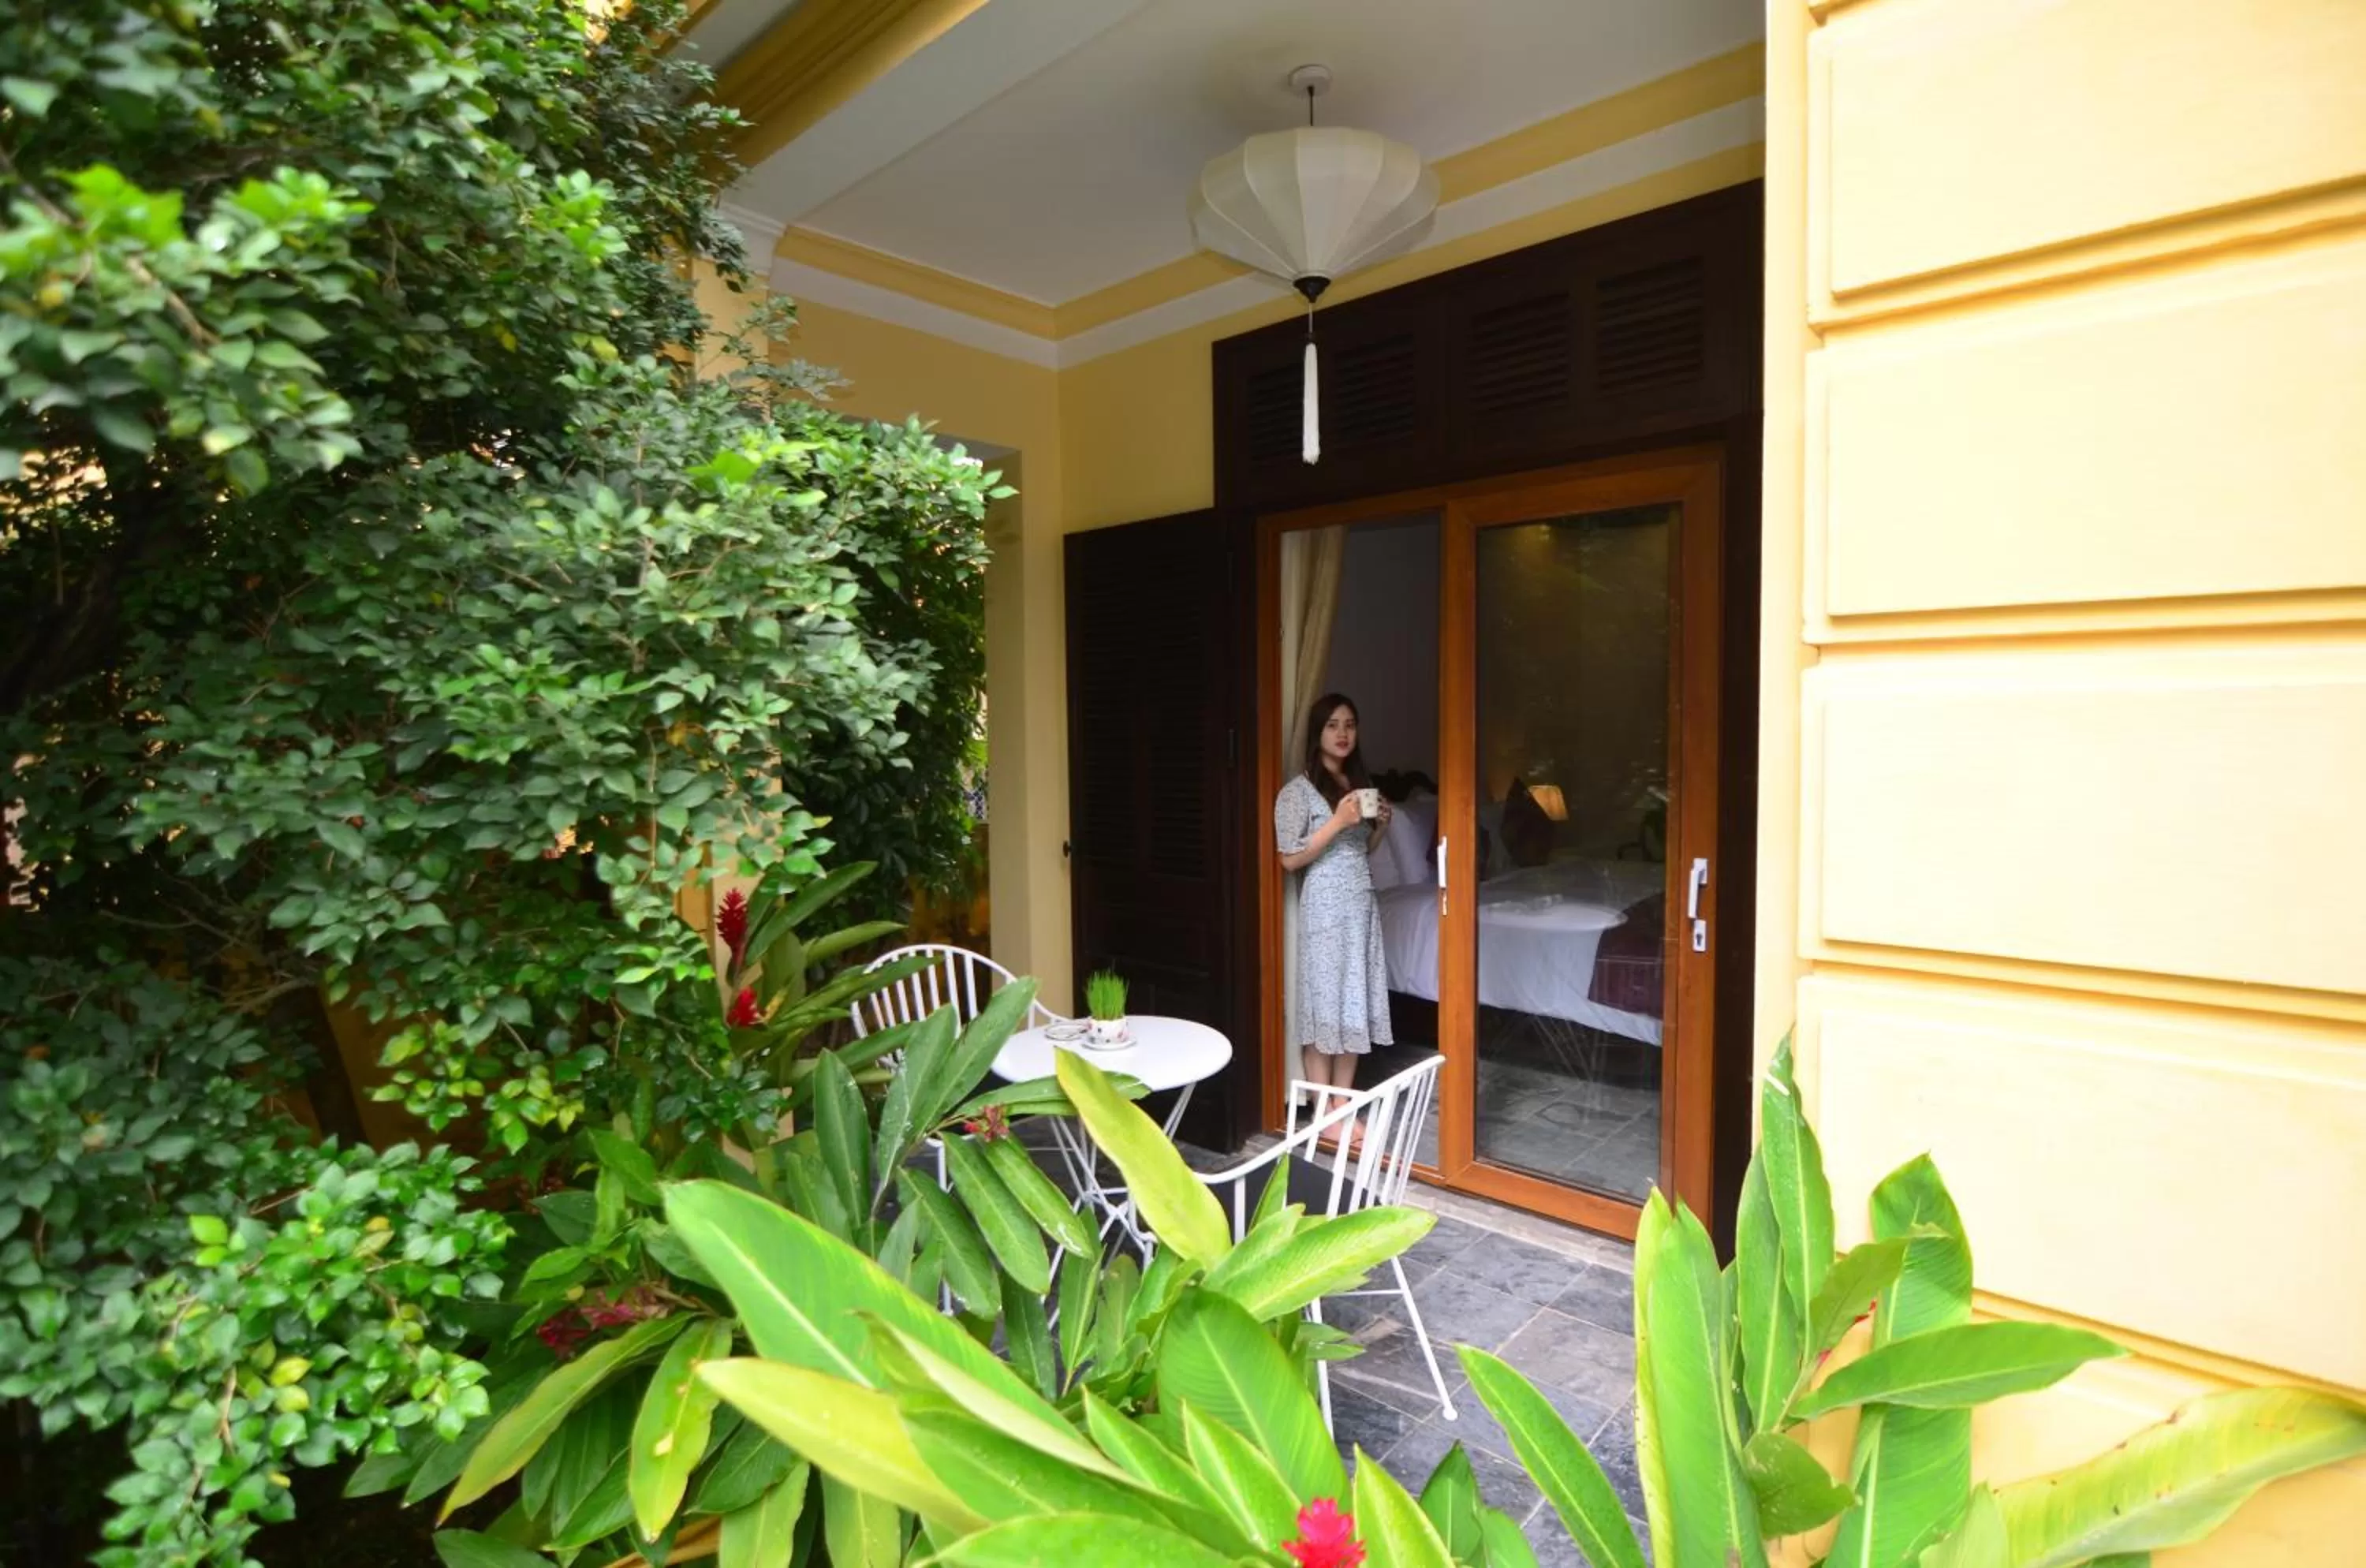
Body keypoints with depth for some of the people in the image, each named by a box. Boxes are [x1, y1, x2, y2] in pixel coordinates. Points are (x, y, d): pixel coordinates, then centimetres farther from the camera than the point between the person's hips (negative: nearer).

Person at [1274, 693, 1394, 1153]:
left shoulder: (1361, 783, 12)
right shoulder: (1298, 791, -10)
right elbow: (1290, 859, -12)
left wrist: (1380, 825, -1)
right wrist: (1337, 822, -19)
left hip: (1362, 904, 7)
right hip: (1324, 908, -7)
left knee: (1355, 1004, 9)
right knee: (1323, 1004, -1)